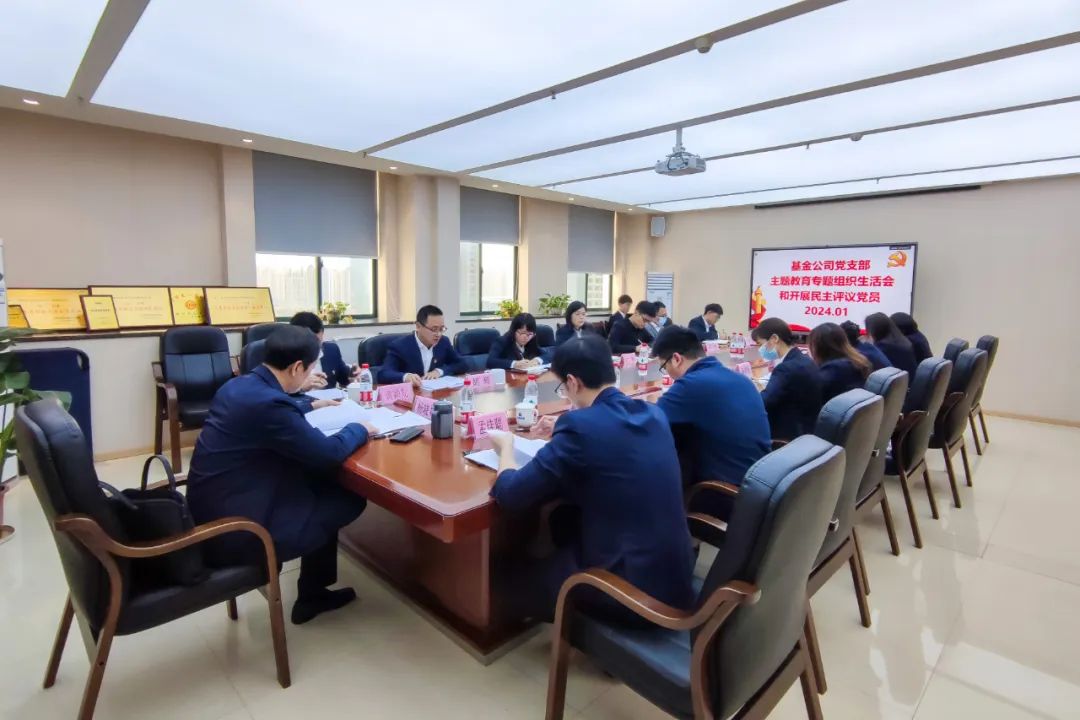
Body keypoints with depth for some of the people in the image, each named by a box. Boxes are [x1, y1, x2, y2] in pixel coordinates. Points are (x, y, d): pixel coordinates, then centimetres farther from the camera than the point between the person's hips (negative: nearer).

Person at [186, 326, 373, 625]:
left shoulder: (239, 385, 3)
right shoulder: (268, 403, -27)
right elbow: (328, 452, -19)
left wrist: (311, 405, 32)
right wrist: (359, 428, -2)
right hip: (233, 531, -9)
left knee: (321, 484, 17)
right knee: (349, 499, 1)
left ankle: (314, 590, 28)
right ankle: (312, 594, 24)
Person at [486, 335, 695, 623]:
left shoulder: (580, 425, -21)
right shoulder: (653, 414, 1)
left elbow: (510, 494, -15)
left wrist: (505, 444, 3)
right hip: (677, 571, 7)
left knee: (524, 583, 17)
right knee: (565, 529, 29)